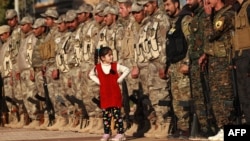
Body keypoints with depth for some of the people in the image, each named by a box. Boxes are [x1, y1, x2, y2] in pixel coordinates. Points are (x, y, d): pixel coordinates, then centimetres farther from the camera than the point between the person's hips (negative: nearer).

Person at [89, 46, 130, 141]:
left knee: (116, 114, -5)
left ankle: (120, 133, -2)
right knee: (106, 115, 7)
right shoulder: (97, 68, 0)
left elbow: (126, 70, 0)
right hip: (104, 95, 2)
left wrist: (119, 80, -6)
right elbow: (91, 75, 18)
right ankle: (106, 133, 16)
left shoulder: (116, 66, -4)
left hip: (115, 94, -2)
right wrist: (98, 81, 4)